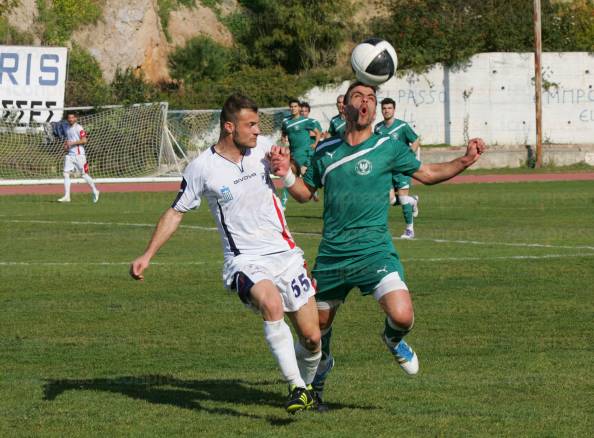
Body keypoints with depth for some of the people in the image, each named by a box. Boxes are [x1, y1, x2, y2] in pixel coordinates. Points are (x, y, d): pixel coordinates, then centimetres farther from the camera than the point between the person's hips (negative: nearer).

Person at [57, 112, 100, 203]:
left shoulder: (79, 128, -8)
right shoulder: (67, 129, 14)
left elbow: (84, 140, -15)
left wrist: (72, 143, -19)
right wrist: (65, 145, 8)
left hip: (79, 154, -7)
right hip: (69, 154, 7)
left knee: (84, 174, -1)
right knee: (66, 174, -4)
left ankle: (95, 191, 16)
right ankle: (67, 196, -2)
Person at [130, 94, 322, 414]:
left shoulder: (263, 148, 2)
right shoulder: (202, 168, -8)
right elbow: (176, 212, 5)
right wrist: (147, 256, 1)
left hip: (285, 253, 4)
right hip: (244, 261, -4)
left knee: (311, 337, 2)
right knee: (271, 304, -36)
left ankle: (307, 387, 34)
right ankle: (296, 387, -27)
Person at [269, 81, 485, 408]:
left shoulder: (388, 148, 0)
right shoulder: (326, 151, 7)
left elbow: (429, 174, 11)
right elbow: (305, 192, 20)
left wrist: (465, 161, -3)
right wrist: (286, 174, 1)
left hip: (374, 251, -3)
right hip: (331, 255, 3)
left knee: (402, 317, -22)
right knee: (318, 326, 12)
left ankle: (393, 339, 16)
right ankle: (320, 371, 46)